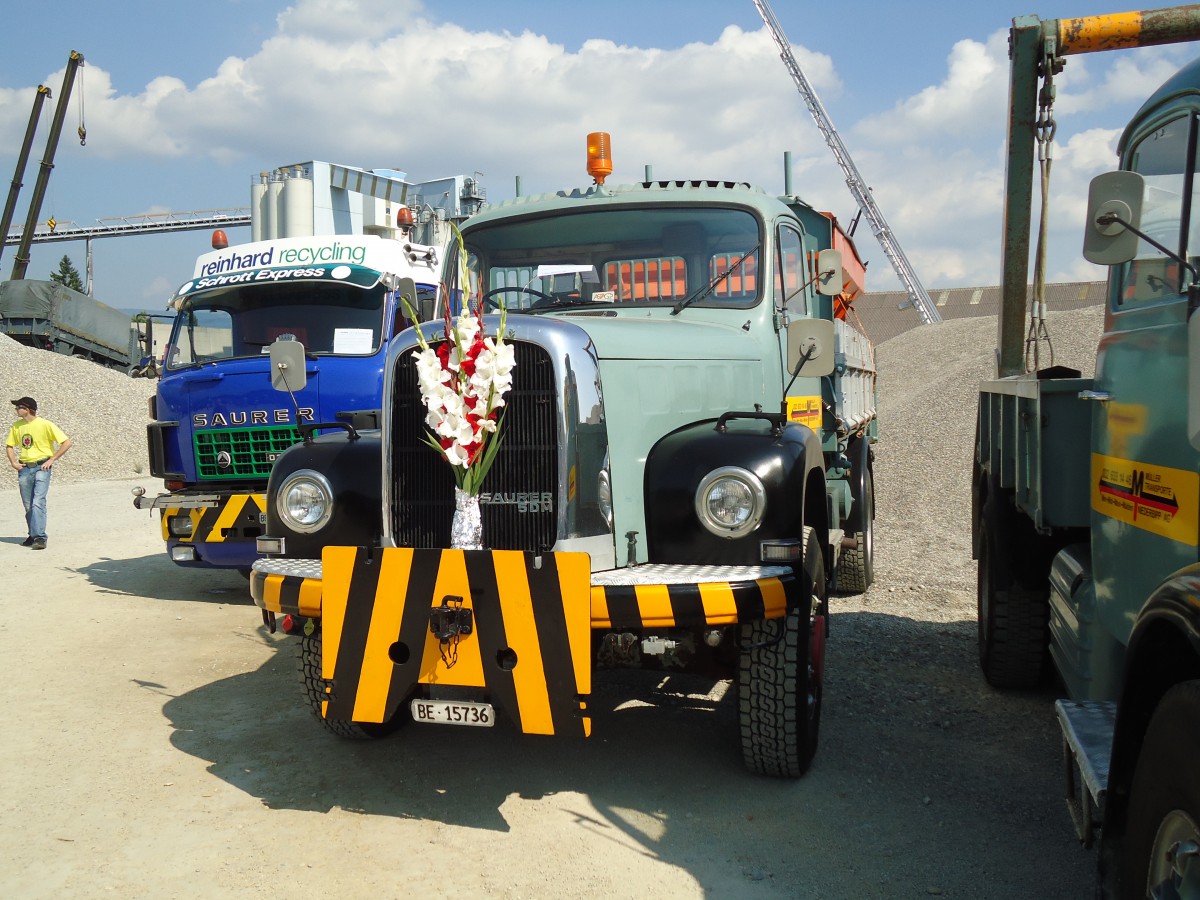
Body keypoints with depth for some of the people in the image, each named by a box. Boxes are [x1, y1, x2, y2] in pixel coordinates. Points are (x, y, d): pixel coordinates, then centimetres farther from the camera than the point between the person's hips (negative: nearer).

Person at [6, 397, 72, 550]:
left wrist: (52, 460, -12)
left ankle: (40, 537, -18)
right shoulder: (16, 426, 6)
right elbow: (9, 445, 20)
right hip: (24, 468, 5)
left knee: (38, 502, -16)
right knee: (28, 506, 10)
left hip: (41, 467, -5)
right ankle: (33, 535, 23)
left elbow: (67, 443, -10)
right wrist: (13, 462, 4)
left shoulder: (45, 425, -10)